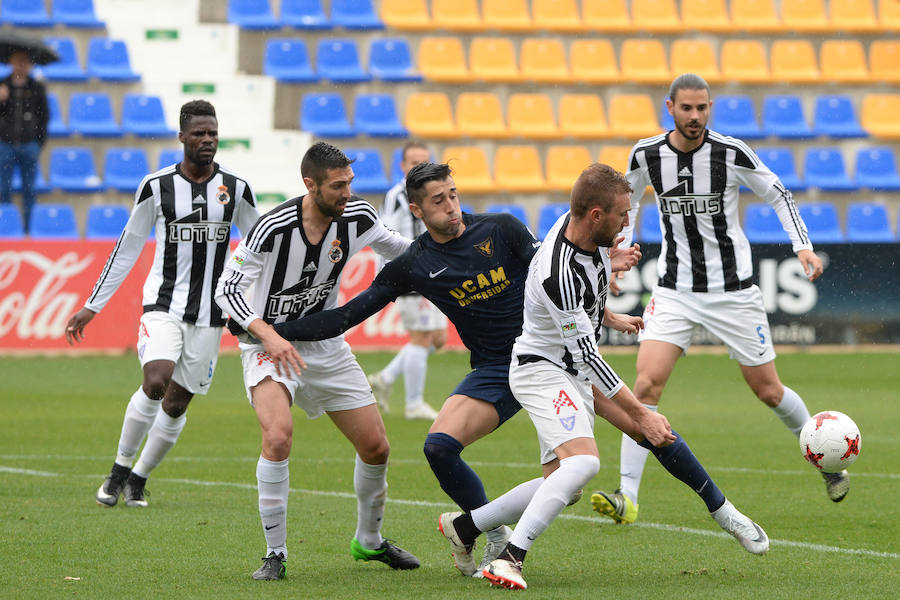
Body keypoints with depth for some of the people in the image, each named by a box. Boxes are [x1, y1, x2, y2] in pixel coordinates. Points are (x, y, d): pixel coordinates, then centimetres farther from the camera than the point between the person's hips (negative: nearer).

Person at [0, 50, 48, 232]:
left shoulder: (37, 88, 4)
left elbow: (45, 116, 8)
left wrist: (40, 143, 3)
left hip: (29, 144, 0)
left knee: (29, 189, 3)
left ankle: (30, 228, 8)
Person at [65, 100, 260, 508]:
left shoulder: (236, 189, 2)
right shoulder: (157, 187, -1)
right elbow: (128, 247, 8)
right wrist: (92, 306, 9)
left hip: (209, 313, 2)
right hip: (163, 303, -2)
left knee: (176, 404, 2)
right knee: (156, 382, -23)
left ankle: (138, 480, 20)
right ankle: (120, 468, -5)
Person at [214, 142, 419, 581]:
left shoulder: (357, 217, -10)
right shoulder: (273, 228, -25)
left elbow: (397, 249, 11)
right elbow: (227, 290, -23)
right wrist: (269, 336, -37)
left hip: (325, 345, 5)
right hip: (269, 344, -5)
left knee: (376, 447, 4)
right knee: (278, 436, -29)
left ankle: (369, 541, 30)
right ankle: (275, 553, -16)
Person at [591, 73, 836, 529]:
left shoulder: (732, 154, -12)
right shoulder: (646, 155, -5)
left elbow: (778, 195, 2)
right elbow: (628, 202, 16)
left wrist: (803, 246, -11)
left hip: (733, 291, -1)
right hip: (674, 292, 1)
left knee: (769, 391, 8)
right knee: (646, 384, -17)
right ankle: (627, 498, -17)